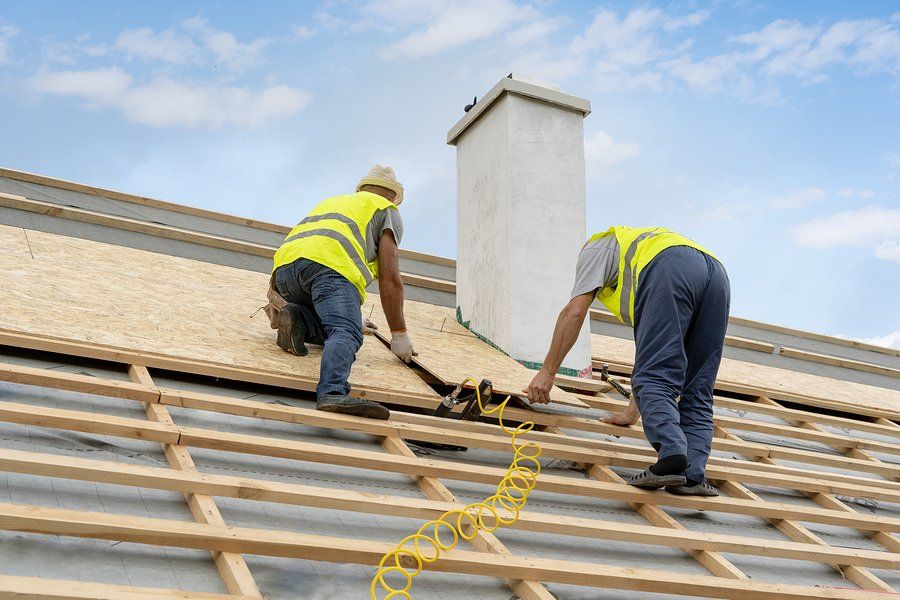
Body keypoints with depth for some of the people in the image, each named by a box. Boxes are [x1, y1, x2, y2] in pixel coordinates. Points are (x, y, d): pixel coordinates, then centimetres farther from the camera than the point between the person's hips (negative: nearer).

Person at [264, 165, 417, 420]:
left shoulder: (331, 201, 45)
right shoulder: (387, 210, 25)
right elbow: (389, 278, 13)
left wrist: (352, 315, 65)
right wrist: (399, 335, 17)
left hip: (284, 267, 6)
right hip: (329, 264, -6)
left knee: (332, 327, 20)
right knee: (346, 333, -22)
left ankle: (295, 317, -9)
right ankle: (333, 393, -50)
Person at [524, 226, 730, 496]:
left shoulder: (596, 247, 31)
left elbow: (574, 312, 14)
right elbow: (650, 351, 44)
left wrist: (547, 372, 19)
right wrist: (632, 412, 48)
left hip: (670, 271, -7)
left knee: (655, 381, -11)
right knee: (696, 393, 6)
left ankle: (671, 457, -32)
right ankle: (692, 476, -9)